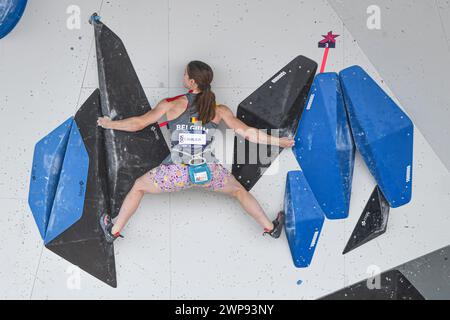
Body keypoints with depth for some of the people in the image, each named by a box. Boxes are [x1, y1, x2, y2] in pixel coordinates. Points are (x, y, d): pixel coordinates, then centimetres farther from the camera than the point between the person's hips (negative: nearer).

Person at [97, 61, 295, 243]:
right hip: (208, 172, 2)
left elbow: (138, 124, 7)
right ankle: (271, 228, 37)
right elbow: (247, 133, 5)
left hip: (177, 172, -1)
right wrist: (278, 142, 17)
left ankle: (114, 231, 35)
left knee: (138, 186, 26)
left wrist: (109, 124, 24)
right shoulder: (219, 110, 4)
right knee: (239, 191, 30)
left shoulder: (171, 105, 2)